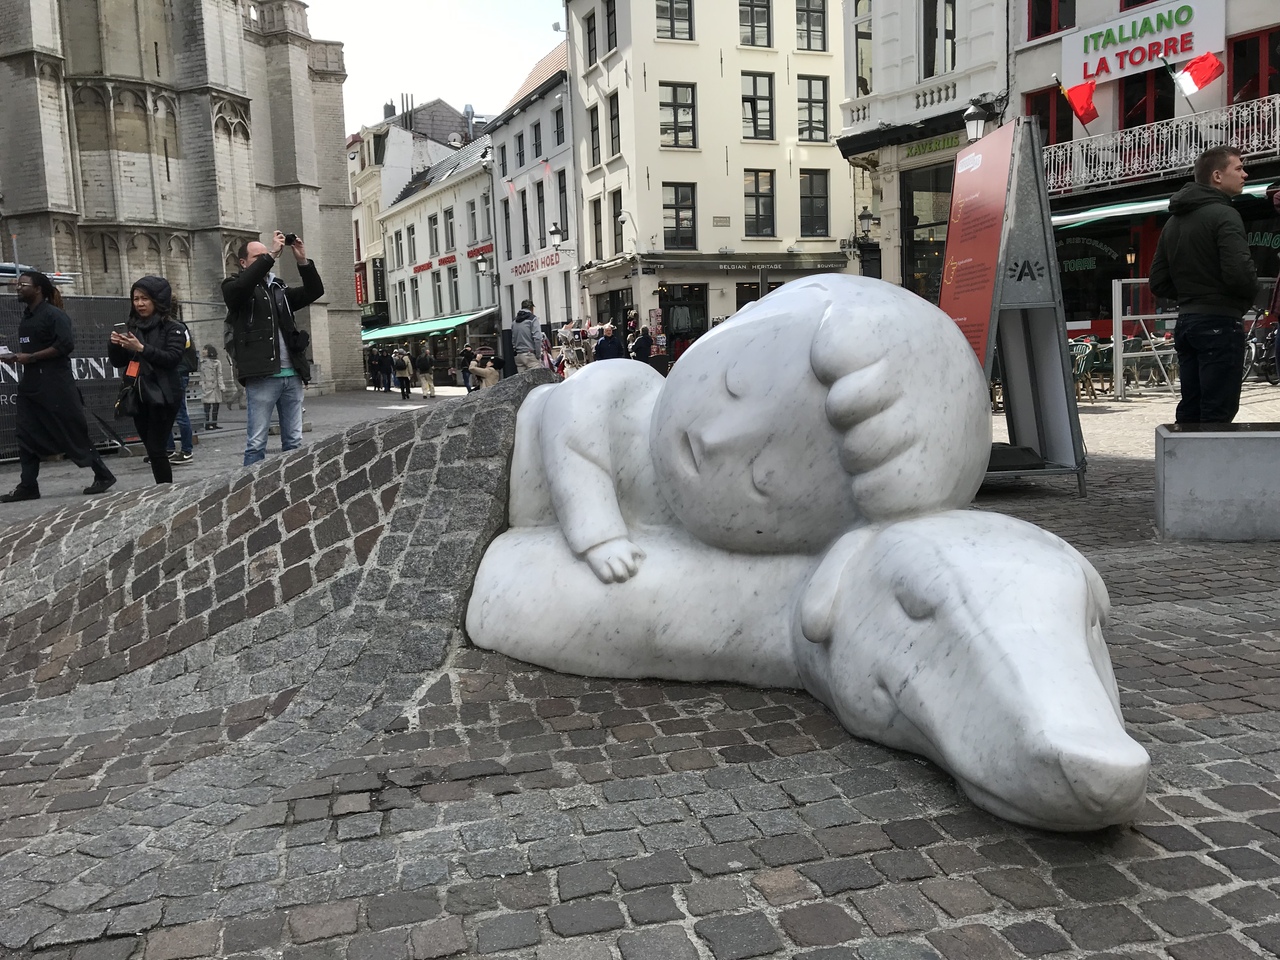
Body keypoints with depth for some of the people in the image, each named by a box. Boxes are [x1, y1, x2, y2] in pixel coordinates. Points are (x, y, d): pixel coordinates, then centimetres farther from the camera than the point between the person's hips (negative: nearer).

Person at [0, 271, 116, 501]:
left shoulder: (53, 314, -11)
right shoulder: (26, 316, 15)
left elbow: (66, 344, -21)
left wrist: (30, 357, -18)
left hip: (55, 385, -9)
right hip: (30, 384, 9)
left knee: (73, 433, -4)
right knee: (27, 435, 5)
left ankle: (103, 475, 5)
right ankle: (28, 486, 7)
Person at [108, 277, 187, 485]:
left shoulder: (172, 328, -1)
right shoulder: (132, 327, 14)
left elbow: (172, 358, -15)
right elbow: (118, 363, 15)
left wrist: (141, 348, -22)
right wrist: (114, 345, -5)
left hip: (162, 397, -6)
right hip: (137, 396, 6)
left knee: (156, 450, -10)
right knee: (152, 449, 8)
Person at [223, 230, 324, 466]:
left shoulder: (279, 288, 21)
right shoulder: (233, 287, 5)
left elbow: (315, 291, 13)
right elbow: (243, 285, -18)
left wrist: (302, 261, 0)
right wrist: (271, 255, -17)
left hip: (291, 375, 6)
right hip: (262, 376, -5)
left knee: (294, 441, 7)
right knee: (256, 443, -6)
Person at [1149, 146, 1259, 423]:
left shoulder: (1173, 221, 15)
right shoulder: (1223, 215, -11)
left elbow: (1158, 283, 15)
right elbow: (1239, 273, -22)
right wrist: (1251, 294, -3)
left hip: (1185, 322, 8)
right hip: (1220, 322, -8)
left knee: (1190, 412, 12)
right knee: (1218, 414, -5)